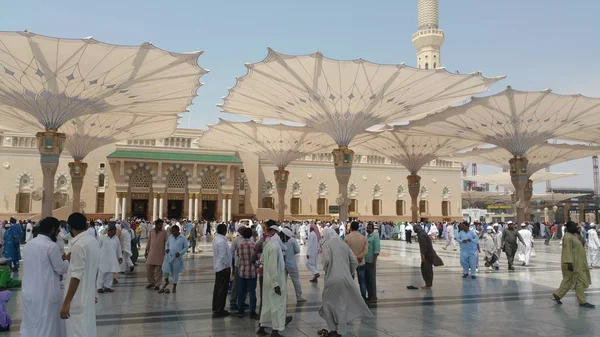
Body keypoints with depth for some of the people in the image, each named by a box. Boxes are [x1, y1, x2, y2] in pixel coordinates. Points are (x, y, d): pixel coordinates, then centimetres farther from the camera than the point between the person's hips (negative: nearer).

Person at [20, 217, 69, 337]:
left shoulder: (28, 244, 7)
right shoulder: (51, 246, -16)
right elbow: (61, 269, -9)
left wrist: (58, 259, 19)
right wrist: (66, 261, 11)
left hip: (28, 293, 7)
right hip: (46, 295, -7)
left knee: (28, 326, 16)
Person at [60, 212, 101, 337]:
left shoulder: (78, 245, -20)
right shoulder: (94, 241, 6)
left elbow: (77, 276, -23)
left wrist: (66, 302, -21)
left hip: (78, 299, -8)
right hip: (89, 295, 9)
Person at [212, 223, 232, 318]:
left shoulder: (216, 239, 8)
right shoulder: (222, 241, -22)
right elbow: (223, 257, -24)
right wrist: (227, 267, -14)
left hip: (218, 267, 10)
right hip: (223, 268, -10)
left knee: (217, 288, 16)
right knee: (222, 289, -2)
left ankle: (215, 308, 25)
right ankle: (219, 310, 4)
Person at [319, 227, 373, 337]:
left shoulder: (327, 244, 0)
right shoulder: (344, 244, 13)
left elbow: (326, 259, -17)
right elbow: (354, 262, 8)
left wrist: (325, 269, 2)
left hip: (332, 278, -4)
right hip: (346, 279, 5)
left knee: (328, 303, 12)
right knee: (342, 305, 13)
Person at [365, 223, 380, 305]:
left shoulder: (375, 237, -11)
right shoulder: (366, 236, 14)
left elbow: (377, 250, -16)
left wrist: (374, 261, -21)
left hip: (371, 262, -8)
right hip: (365, 261, 8)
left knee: (372, 280, -2)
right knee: (366, 279, 12)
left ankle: (373, 298, 6)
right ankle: (369, 296, 22)